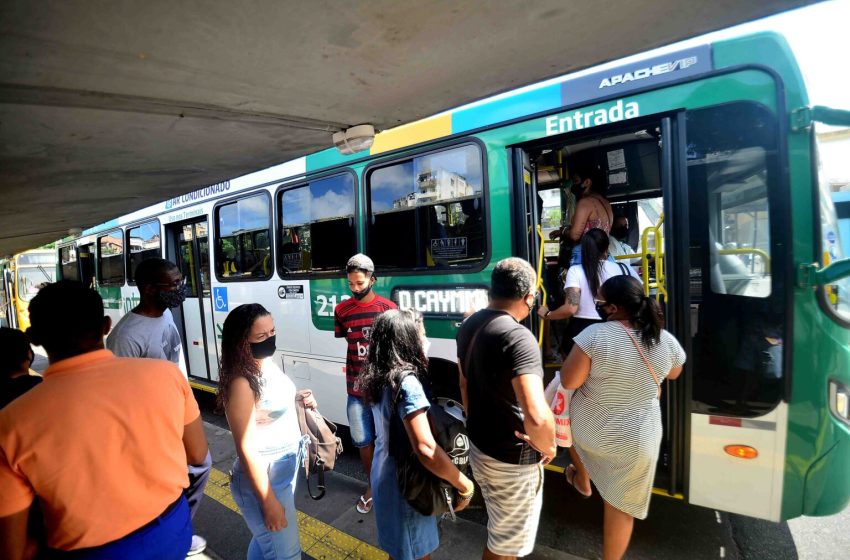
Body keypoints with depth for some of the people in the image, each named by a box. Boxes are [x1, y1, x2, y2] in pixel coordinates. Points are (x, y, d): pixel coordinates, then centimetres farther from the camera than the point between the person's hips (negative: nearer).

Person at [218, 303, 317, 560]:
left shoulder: (268, 362, -2)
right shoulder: (241, 383, -27)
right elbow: (246, 449, -24)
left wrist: (301, 401, -3)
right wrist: (268, 502, -19)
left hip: (287, 467, 8)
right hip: (264, 479, -8)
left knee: (265, 538, 28)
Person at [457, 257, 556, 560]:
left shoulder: (469, 325, -1)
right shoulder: (517, 337, -29)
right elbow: (537, 418, -40)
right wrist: (547, 447, -19)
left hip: (478, 447, 8)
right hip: (512, 460, -7)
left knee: (498, 531, 31)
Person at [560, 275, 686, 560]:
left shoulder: (594, 335, -24)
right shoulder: (667, 341, -11)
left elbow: (568, 381, -19)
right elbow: (674, 374, 11)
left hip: (588, 428, -1)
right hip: (635, 439, 2)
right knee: (621, 506, 19)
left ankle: (583, 480, 56)